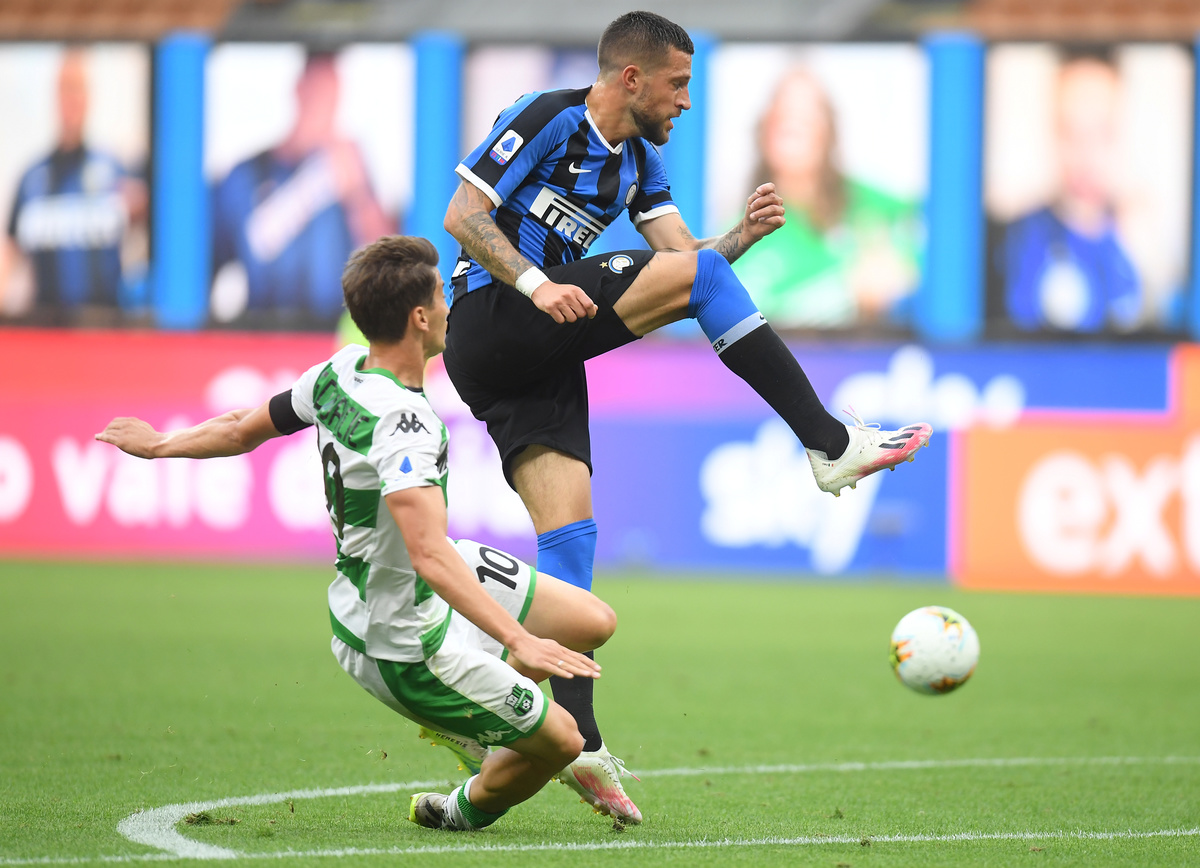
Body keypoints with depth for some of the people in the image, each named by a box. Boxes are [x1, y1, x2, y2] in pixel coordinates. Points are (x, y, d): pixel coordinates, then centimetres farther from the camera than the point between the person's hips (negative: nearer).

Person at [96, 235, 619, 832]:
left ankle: (457, 720, 32)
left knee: (594, 623, 11)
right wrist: (518, 639, -48)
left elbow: (242, 430, 9)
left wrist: (159, 445, 28)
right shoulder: (402, 423, -34)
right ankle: (467, 811, 31)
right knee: (559, 741, 2)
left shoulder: (339, 372, -6)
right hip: (403, 645, -9)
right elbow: (429, 555, -44)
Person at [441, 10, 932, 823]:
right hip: (488, 322, -8)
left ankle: (577, 741, -9)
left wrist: (745, 233, -7)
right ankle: (831, 444, -16)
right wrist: (536, 285, -23)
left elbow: (690, 256, 13)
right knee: (694, 273, -17)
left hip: (544, 356, 8)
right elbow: (462, 217, -11)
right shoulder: (547, 120, -6)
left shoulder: (640, 161, 20)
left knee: (570, 532, -3)